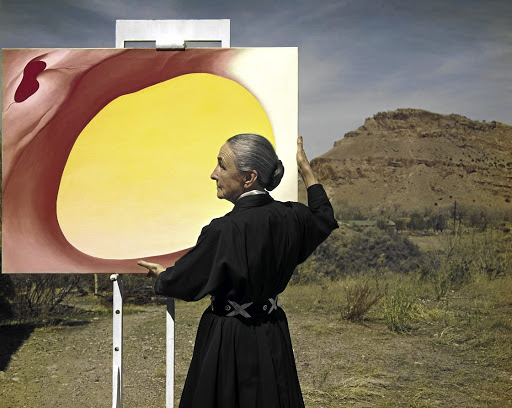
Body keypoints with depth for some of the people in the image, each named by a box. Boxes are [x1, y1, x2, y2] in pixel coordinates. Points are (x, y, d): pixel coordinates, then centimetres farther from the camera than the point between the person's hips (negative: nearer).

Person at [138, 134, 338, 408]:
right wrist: (306, 170, 26)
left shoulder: (224, 231, -25)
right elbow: (324, 219, 19)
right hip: (273, 339, 6)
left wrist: (159, 274, 12)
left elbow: (182, 282, -11)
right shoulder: (290, 216, -6)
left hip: (228, 344, -6)